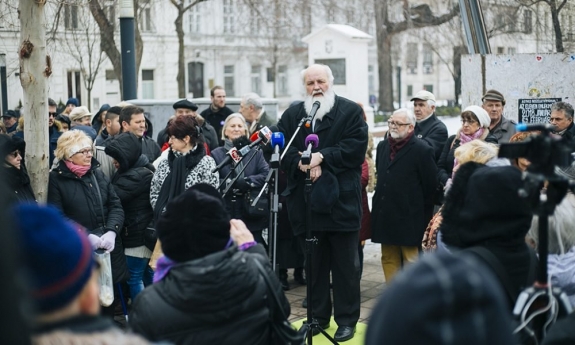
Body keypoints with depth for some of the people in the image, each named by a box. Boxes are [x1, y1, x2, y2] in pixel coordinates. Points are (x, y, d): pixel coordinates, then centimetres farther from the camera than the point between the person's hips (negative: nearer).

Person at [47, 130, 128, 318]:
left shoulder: (98, 174, 11)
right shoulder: (56, 179, -3)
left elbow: (116, 205, 5)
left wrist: (111, 231, -13)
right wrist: (86, 237, -21)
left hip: (108, 250, 4)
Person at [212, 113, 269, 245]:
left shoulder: (255, 153, 11)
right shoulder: (216, 154, 6)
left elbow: (267, 175, -3)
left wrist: (246, 182, -14)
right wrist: (230, 184, -18)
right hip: (225, 217, -1)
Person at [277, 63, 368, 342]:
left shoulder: (350, 111, 1)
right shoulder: (292, 115, 11)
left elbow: (356, 147, -10)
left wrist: (322, 157, -17)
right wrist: (301, 163, -16)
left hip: (341, 200, -3)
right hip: (306, 201, 3)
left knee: (345, 264, 4)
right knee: (314, 263, 11)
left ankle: (347, 319, 12)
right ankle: (318, 316, 22)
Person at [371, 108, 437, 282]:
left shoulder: (422, 150, -8)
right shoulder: (382, 146, 13)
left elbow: (430, 186, -6)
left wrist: (423, 214, -4)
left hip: (409, 218, -7)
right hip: (385, 217, 7)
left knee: (411, 260, 0)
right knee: (388, 260, 11)